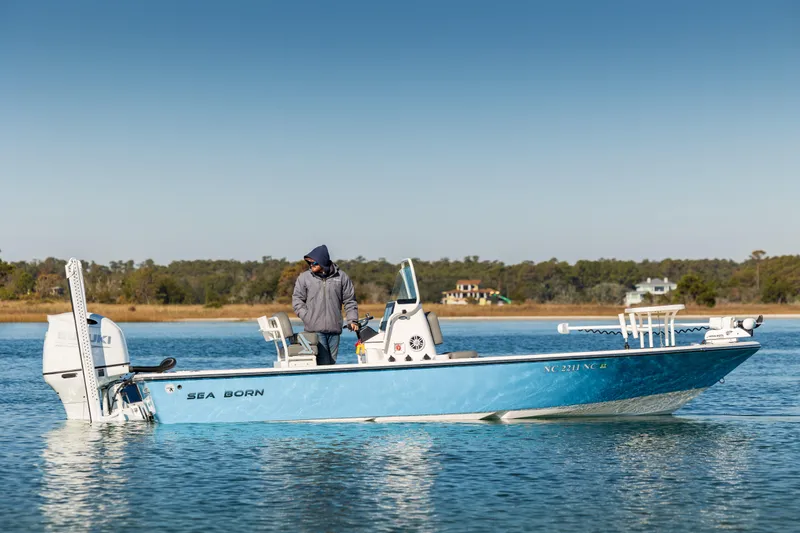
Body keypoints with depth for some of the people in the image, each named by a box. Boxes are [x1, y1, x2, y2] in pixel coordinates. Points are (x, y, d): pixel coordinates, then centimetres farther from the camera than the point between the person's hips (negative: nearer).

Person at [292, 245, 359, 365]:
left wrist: (352, 320, 3)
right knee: (322, 363, -11)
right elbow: (297, 300, 8)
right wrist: (307, 318, -5)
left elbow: (350, 301, 12)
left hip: (334, 329, 2)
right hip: (315, 329, -2)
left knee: (332, 362, 6)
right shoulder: (304, 278, 5)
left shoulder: (341, 277, 7)